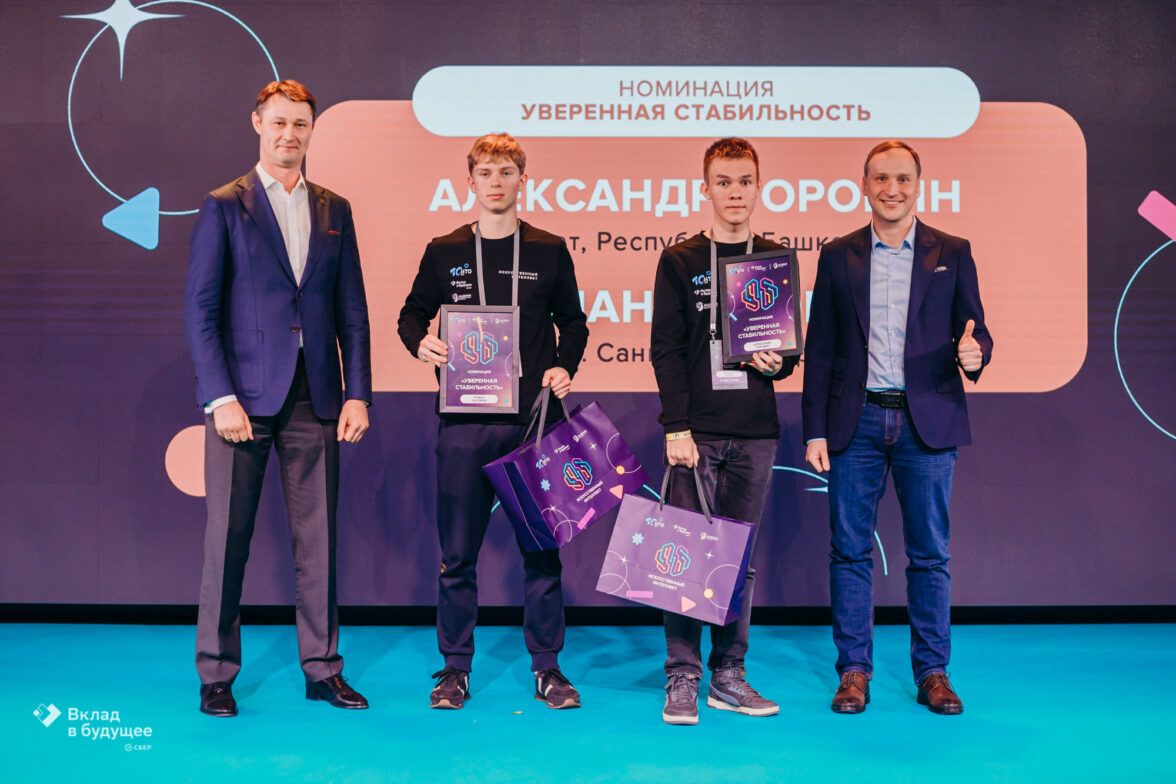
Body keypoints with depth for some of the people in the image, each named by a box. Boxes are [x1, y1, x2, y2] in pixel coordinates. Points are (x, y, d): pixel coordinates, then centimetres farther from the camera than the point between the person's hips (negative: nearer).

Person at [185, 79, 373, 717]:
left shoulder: (334, 210, 13)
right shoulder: (223, 207, 2)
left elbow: (352, 312, 12)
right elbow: (200, 309, -3)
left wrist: (358, 394, 4)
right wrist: (220, 397, -12)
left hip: (315, 398, 3)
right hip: (244, 396, -3)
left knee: (318, 538, 6)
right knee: (228, 537, 3)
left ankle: (323, 670, 17)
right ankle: (216, 675, 15)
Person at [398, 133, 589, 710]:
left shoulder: (549, 252, 8)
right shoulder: (444, 252, 8)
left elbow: (573, 323, 15)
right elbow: (413, 313, 16)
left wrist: (565, 366, -3)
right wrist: (420, 343, -6)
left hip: (534, 417, 0)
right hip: (464, 421, 0)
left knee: (541, 545, 3)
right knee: (457, 551, 4)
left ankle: (546, 666, 16)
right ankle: (454, 668, 17)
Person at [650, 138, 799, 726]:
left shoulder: (776, 261, 12)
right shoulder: (679, 261, 4)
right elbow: (666, 350, -2)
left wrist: (779, 363, -7)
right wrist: (677, 426, -11)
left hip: (755, 432, 3)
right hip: (697, 430, -3)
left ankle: (728, 676, 16)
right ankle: (683, 677, 5)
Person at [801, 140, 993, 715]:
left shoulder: (952, 253, 7)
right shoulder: (838, 256, 8)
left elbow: (974, 332, 7)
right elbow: (820, 349, 6)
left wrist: (973, 354, -18)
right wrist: (815, 430, 1)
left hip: (927, 423, 0)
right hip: (857, 422, 1)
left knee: (930, 553, 5)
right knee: (850, 550, 4)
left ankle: (932, 672, 18)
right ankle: (854, 669, 15)